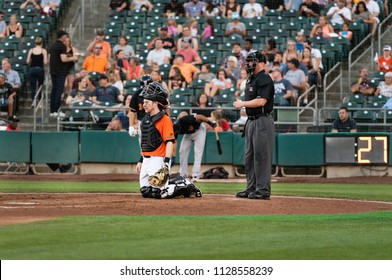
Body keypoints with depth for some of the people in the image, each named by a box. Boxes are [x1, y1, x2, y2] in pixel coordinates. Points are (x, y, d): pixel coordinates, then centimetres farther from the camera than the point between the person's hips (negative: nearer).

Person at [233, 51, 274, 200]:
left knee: (261, 155, -9)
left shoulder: (264, 79, -12)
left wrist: (243, 104, -12)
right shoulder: (251, 80, 18)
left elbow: (261, 101, -22)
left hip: (263, 121, -10)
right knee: (249, 156, 13)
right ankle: (251, 188, 20)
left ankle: (263, 190, -7)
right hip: (251, 121, 10)